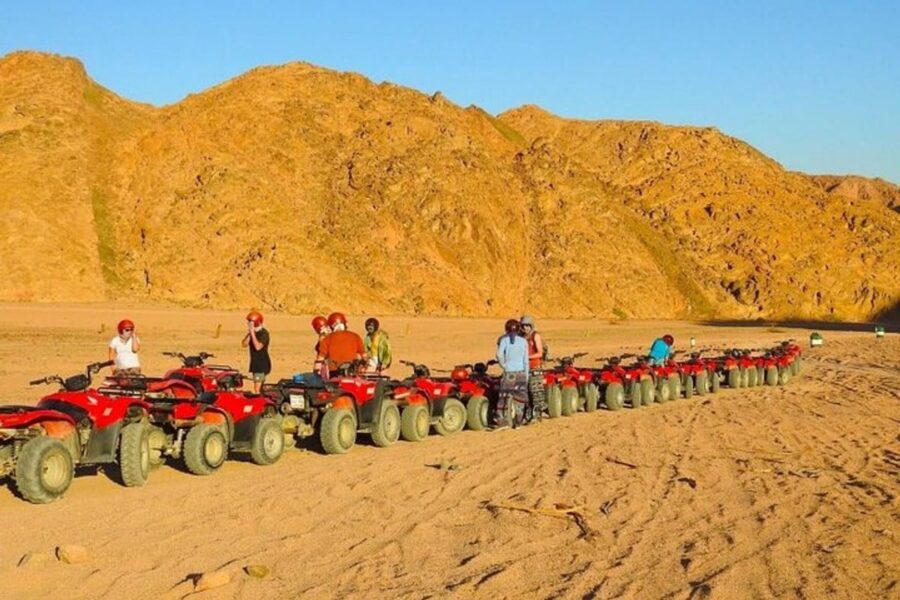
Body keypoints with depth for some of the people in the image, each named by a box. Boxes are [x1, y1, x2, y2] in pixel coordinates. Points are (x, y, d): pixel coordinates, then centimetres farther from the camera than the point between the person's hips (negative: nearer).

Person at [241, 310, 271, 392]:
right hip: (255, 363, 9)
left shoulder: (264, 333, -14)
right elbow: (244, 345, 4)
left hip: (262, 364, -9)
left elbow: (258, 347, -26)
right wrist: (248, 334, -10)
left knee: (257, 389, -14)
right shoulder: (251, 333, 10)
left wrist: (253, 333, -23)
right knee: (256, 388, 13)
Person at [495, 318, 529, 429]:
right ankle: (518, 421, 11)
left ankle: (502, 421, -3)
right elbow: (526, 361, 6)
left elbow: (499, 354, -17)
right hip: (521, 372, 2)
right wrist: (526, 375, 12)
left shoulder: (504, 339, 0)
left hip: (509, 373, -2)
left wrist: (504, 366, -2)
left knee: (504, 397, 2)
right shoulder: (523, 341, 6)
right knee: (520, 397, 10)